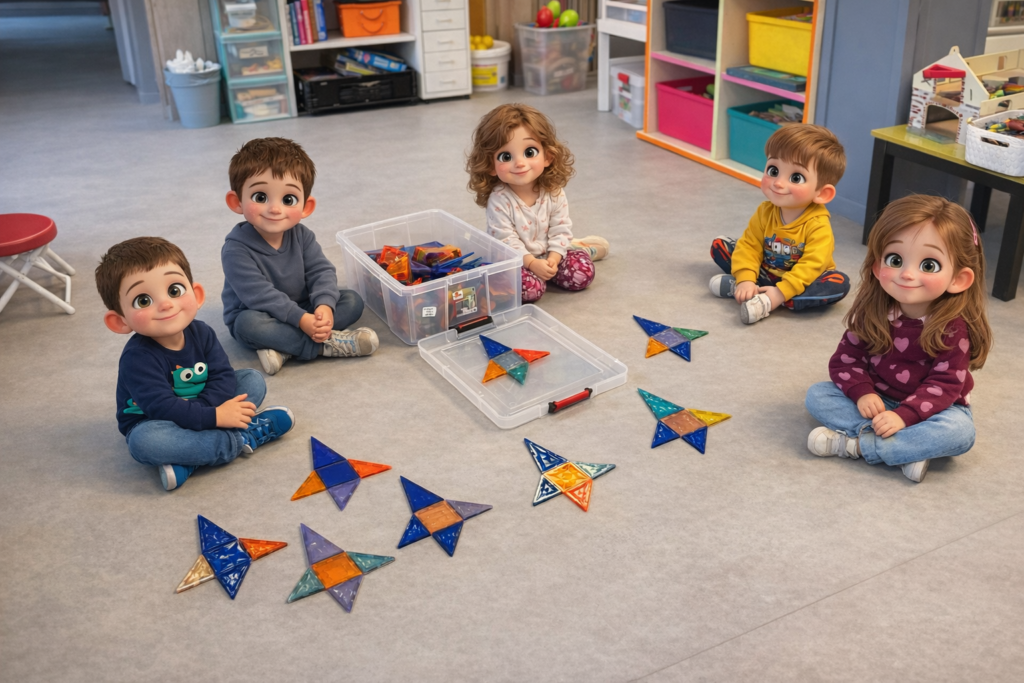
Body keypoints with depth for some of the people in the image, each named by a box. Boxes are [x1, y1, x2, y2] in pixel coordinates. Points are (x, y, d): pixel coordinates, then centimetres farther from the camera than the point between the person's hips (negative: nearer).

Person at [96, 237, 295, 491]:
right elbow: (161, 407, -33)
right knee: (143, 441, -38)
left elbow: (223, 375, -13)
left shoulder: (200, 332, -9)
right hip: (152, 424, -6)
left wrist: (200, 410, -29)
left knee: (253, 378, -5)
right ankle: (245, 437, -30)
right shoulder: (137, 358, -27)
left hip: (198, 410, 6)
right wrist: (213, 416, -34)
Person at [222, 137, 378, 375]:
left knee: (352, 300, -10)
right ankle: (326, 344, -31)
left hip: (304, 311, 6)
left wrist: (324, 305, -31)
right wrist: (301, 319, -35)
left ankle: (284, 348, -26)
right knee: (249, 323, -38)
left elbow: (321, 271, -10)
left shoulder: (301, 236, -5)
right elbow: (259, 295, -29)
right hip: (256, 315, -5)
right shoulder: (236, 249, -23)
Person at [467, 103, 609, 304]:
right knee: (529, 287, -30)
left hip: (548, 255, 4)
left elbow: (560, 229, -7)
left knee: (583, 273, -9)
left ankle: (581, 249, 24)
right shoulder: (499, 200, -23)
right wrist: (532, 263, -30)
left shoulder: (554, 192, -11)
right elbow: (506, 241, -23)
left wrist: (553, 258, -21)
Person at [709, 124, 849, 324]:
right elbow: (749, 245, -12)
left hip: (800, 281, -3)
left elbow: (812, 265, -30)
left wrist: (781, 293, -39)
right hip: (766, 273, 3)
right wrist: (745, 279, -29)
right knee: (719, 245, -5)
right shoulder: (765, 212, -11)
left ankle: (764, 301, -39)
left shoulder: (818, 225, -25)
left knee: (839, 283, -35)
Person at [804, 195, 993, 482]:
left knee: (959, 430, -34)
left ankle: (854, 445, -30)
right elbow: (846, 359, -7)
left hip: (932, 406, -3)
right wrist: (863, 393, -26)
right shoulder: (870, 314, -11)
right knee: (817, 395, -15)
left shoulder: (953, 329, -20)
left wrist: (904, 415, -34)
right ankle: (909, 448, -27)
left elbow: (945, 384, -23)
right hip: (877, 399, 3)